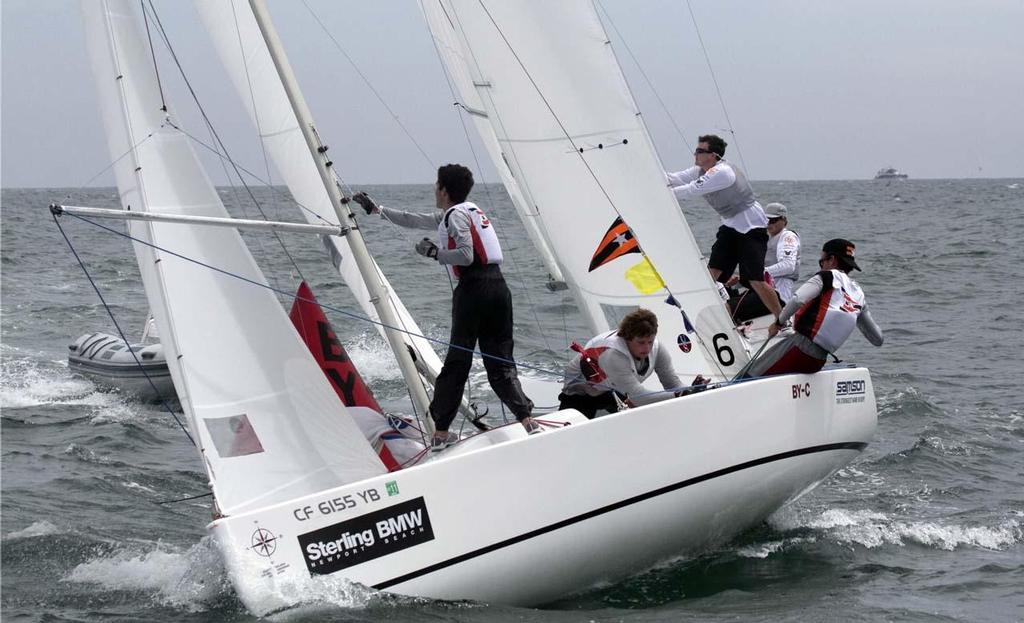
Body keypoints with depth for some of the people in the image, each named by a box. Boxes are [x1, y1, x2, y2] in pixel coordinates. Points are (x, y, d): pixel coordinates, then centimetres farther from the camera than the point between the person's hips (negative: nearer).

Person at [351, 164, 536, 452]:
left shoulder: (455, 216, -2)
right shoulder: (470, 210, 25)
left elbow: (466, 255, -17)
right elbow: (414, 220, 33)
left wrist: (434, 251, -4)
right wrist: (377, 209, 37)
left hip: (474, 289, -8)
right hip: (498, 285, 8)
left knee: (457, 361, -3)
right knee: (500, 361, 6)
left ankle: (440, 432, 1)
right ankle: (526, 419, -11)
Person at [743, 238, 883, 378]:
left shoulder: (827, 277, -2)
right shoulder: (859, 294, 17)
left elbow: (797, 300, -21)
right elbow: (878, 339, 24)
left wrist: (778, 323, -5)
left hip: (801, 347, -7)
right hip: (818, 362, 7)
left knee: (750, 377, -5)